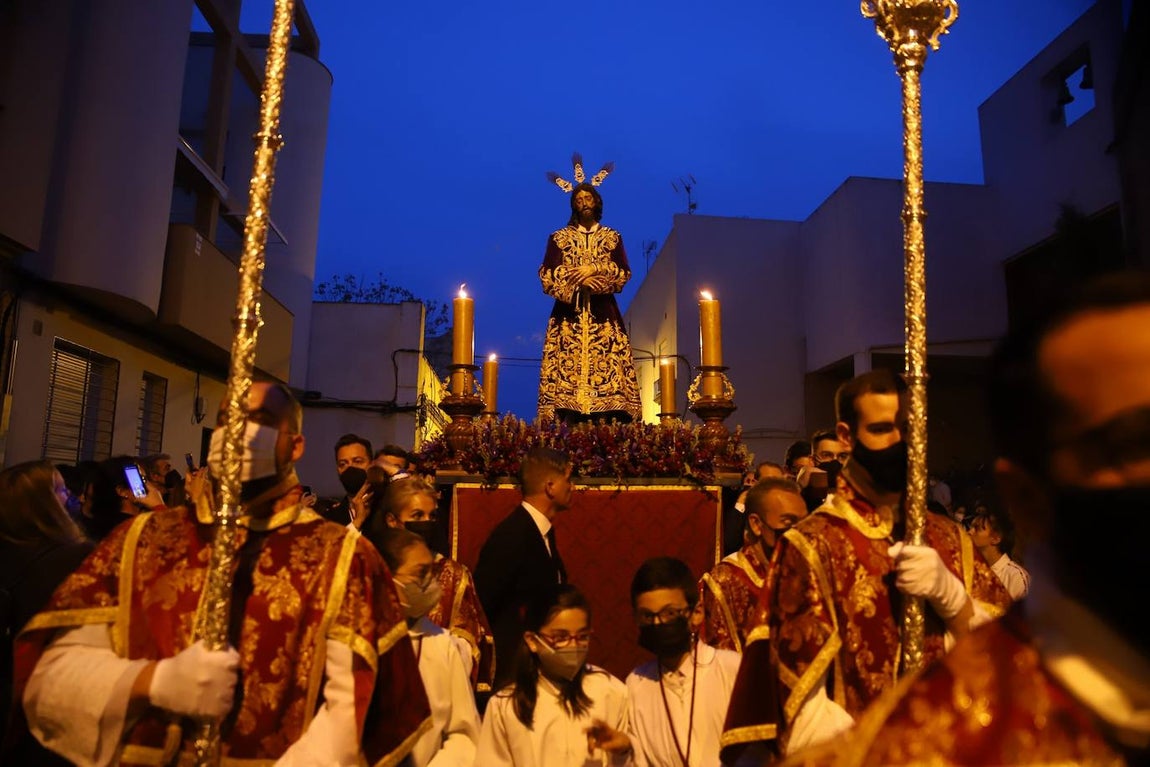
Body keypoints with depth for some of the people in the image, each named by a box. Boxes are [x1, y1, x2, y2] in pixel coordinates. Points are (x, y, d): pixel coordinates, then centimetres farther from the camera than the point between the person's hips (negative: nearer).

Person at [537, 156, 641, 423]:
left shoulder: (613, 237, 14)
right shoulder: (558, 237, 12)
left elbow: (623, 273, 3)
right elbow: (547, 275, 0)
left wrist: (594, 270, -11)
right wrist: (578, 281, -13)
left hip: (603, 315, 1)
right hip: (569, 313, 0)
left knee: (607, 367, -9)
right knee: (568, 369, -10)